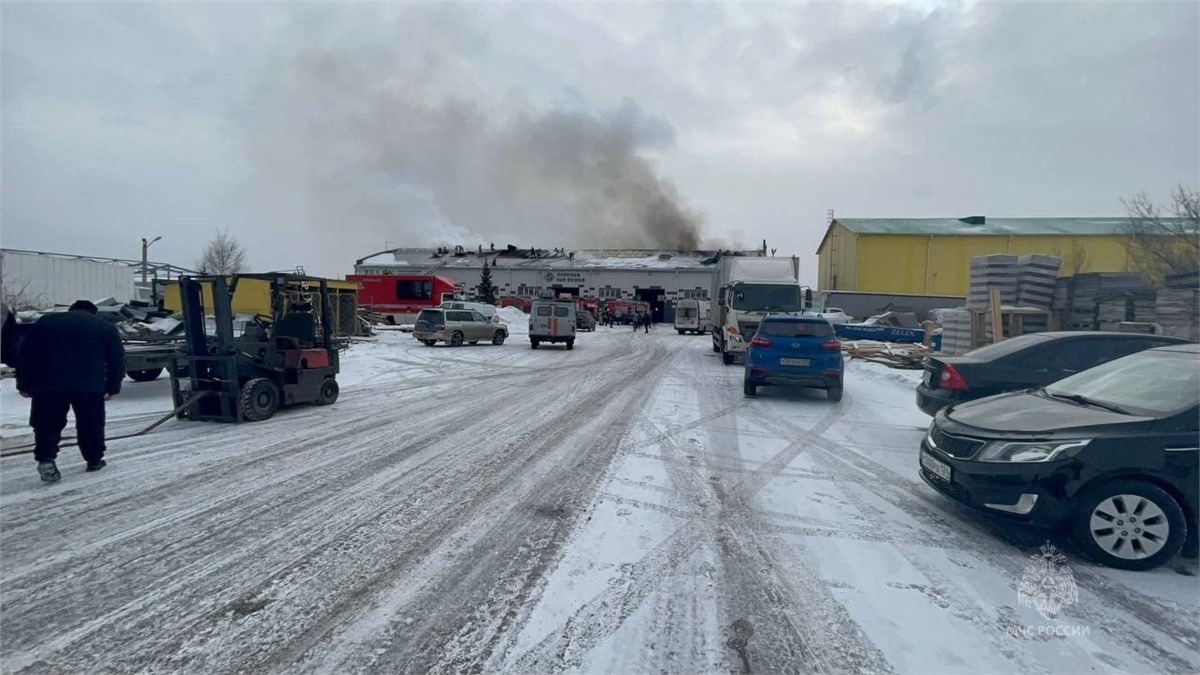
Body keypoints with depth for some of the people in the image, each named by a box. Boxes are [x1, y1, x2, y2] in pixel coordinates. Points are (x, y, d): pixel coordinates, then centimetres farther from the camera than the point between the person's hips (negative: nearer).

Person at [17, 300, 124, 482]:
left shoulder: (45, 322, 19)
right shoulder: (105, 326, 14)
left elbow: (26, 355, 16)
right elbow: (117, 359, 8)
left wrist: (24, 385, 20)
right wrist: (112, 388, 12)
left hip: (48, 383, 1)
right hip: (90, 383, -1)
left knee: (47, 424, 10)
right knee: (91, 423, 13)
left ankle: (46, 459, -8)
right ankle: (94, 459, 22)